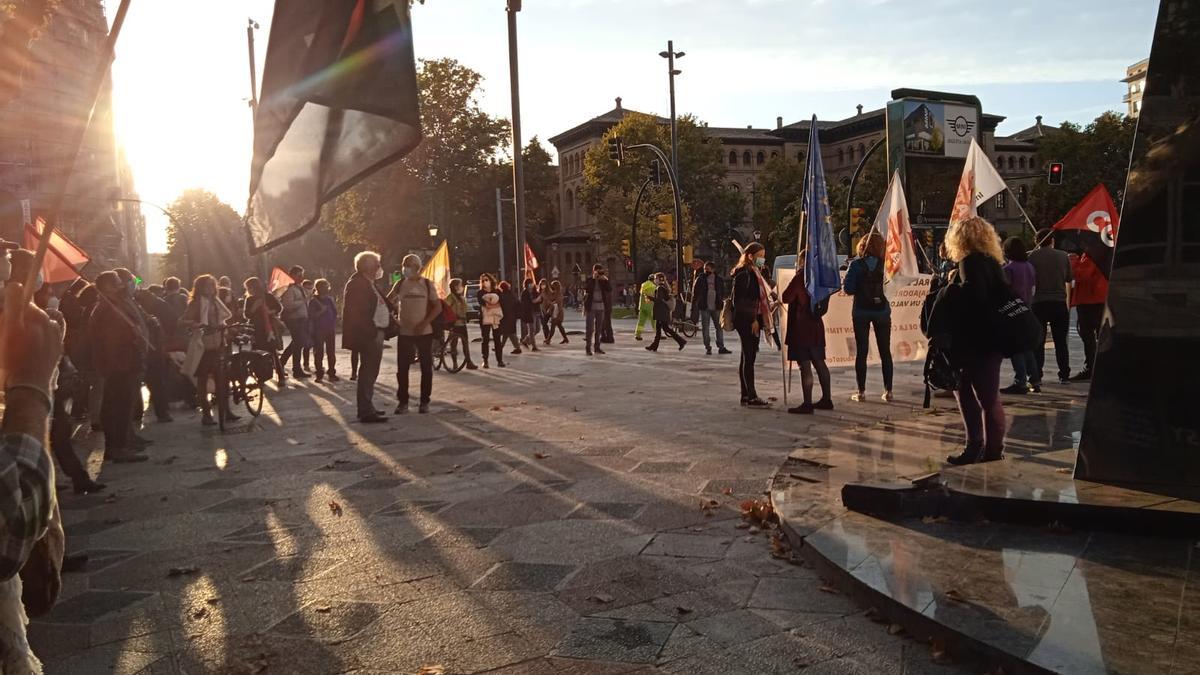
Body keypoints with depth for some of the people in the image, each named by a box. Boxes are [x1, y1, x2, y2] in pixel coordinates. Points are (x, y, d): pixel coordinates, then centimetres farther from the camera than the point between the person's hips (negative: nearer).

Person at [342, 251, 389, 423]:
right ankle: (366, 412, -6)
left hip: (374, 334, 11)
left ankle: (366, 408, 26)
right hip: (369, 336, -11)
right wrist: (372, 332, -22)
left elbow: (380, 305, 23)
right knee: (368, 372, -8)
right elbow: (357, 312, -22)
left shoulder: (368, 283, 18)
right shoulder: (357, 283, -14)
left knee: (369, 372, 17)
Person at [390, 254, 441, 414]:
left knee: (426, 368, 3)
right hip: (404, 332, 2)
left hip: (424, 332, -1)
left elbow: (438, 307, -4)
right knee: (402, 368, 2)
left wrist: (424, 323, -15)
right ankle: (403, 401, 12)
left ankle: (424, 401, 13)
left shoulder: (427, 284, -1)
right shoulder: (400, 284, 4)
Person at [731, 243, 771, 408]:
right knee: (749, 358, -9)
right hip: (746, 321, -10)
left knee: (747, 358, 10)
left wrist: (758, 319, 16)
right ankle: (751, 397, -8)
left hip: (752, 321, 10)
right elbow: (740, 300, -19)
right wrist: (752, 319, -19)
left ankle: (746, 395, 15)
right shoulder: (744, 273, -11)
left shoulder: (753, 273, 19)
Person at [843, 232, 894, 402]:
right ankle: (888, 391, 11)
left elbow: (848, 289, -10)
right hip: (882, 310, 1)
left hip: (861, 312, -1)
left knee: (861, 352, 4)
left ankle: (861, 391, 3)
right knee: (885, 351, 10)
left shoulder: (856, 264, -8)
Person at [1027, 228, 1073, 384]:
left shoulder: (1032, 256, -4)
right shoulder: (1063, 256, 5)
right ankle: (1064, 376, 11)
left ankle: (1036, 376, 2)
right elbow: (1069, 281, 10)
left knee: (1038, 342, 4)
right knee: (1061, 342, 9)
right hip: (1059, 302, 2)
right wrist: (1068, 304, 19)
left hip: (1038, 303, -2)